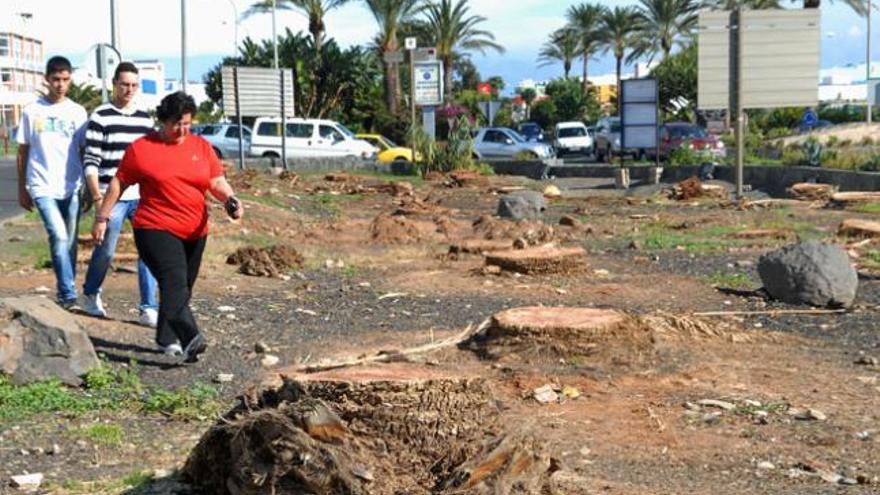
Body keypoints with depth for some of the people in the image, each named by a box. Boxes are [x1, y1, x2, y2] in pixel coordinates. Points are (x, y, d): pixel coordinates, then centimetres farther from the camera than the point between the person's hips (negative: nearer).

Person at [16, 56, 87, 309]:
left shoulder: (77, 112, 6)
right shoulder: (32, 111, 3)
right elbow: (23, 151, 9)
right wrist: (22, 189, 8)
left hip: (72, 188, 2)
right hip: (43, 188, -2)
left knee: (69, 242, 6)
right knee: (59, 236, -18)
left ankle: (65, 295, 20)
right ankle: (68, 294, -16)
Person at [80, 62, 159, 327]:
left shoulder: (145, 118, 11)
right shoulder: (100, 117, -4)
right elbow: (90, 162, -7)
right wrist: (98, 198, -14)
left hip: (143, 197, 5)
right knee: (106, 251, 5)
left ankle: (149, 310, 3)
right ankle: (90, 295, 31)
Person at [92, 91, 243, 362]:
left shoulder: (202, 147, 10)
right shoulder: (141, 148, 0)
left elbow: (217, 181, 6)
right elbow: (118, 184, 6)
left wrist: (230, 199, -15)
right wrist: (102, 218, 6)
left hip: (194, 232, 5)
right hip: (156, 229, -5)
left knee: (182, 288, 12)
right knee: (175, 282, -21)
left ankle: (168, 339, 27)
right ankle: (190, 339, -36)